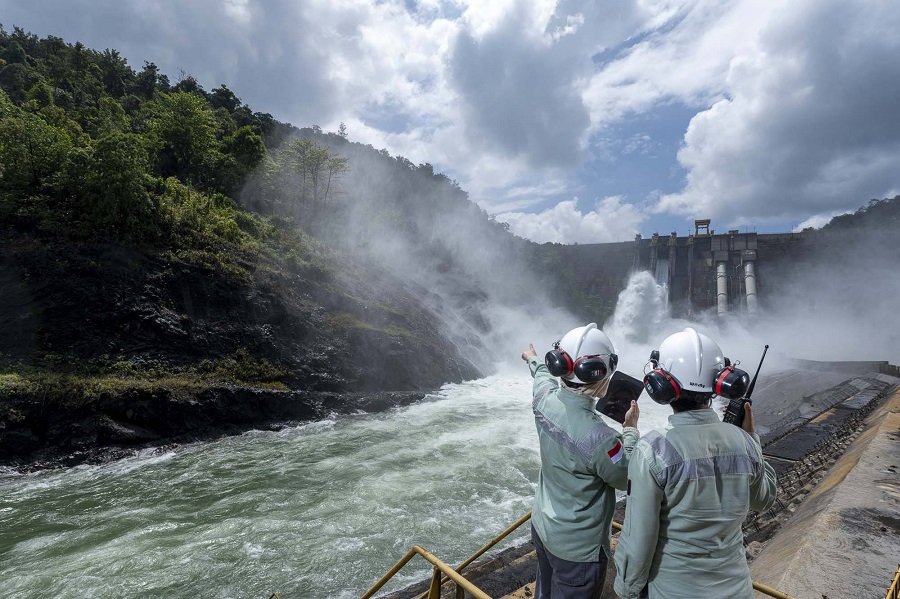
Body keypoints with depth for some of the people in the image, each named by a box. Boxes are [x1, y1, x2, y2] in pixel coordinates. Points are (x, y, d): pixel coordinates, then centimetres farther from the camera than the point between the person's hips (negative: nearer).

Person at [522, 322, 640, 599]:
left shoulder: (546, 400, -16)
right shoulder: (597, 436, -36)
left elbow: (544, 378, 10)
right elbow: (629, 479, -16)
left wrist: (534, 361, 32)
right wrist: (631, 429, -2)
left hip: (542, 527, 6)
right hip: (577, 548, -6)